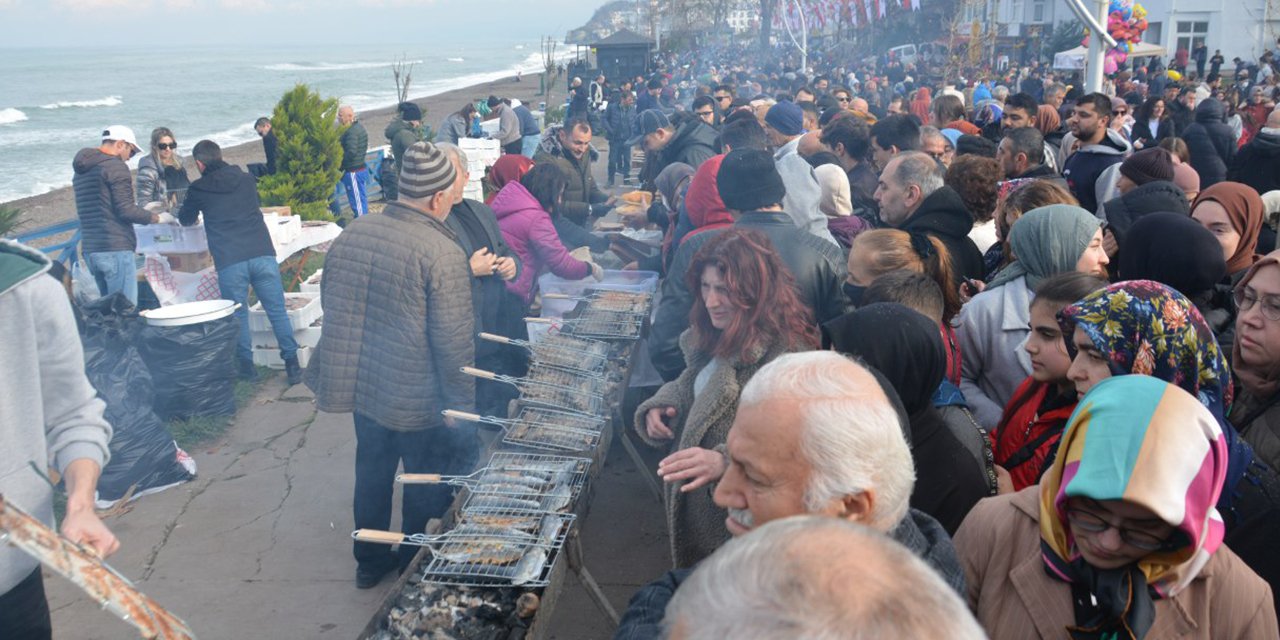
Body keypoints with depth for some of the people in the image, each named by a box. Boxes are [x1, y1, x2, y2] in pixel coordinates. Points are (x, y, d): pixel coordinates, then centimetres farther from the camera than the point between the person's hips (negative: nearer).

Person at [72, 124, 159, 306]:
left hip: (90, 250, 9)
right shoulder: (116, 166, -8)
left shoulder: (81, 171, 20)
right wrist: (156, 218, -3)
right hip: (115, 249, -9)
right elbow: (126, 210, -14)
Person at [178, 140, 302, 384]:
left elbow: (185, 220, 26)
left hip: (229, 262, -2)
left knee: (238, 314, 13)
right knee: (277, 311, 4)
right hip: (263, 254, 2)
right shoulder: (246, 179, 15)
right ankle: (292, 365, 5)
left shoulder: (199, 189, 8)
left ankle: (246, 364, 18)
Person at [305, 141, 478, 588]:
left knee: (372, 473, 22)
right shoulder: (442, 254, -23)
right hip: (420, 401, -6)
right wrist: (464, 407, -9)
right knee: (425, 485, 14)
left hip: (363, 387, 6)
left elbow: (331, 307, 11)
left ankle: (369, 561, 38)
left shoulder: (351, 234, -2)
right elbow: (454, 344, -22)